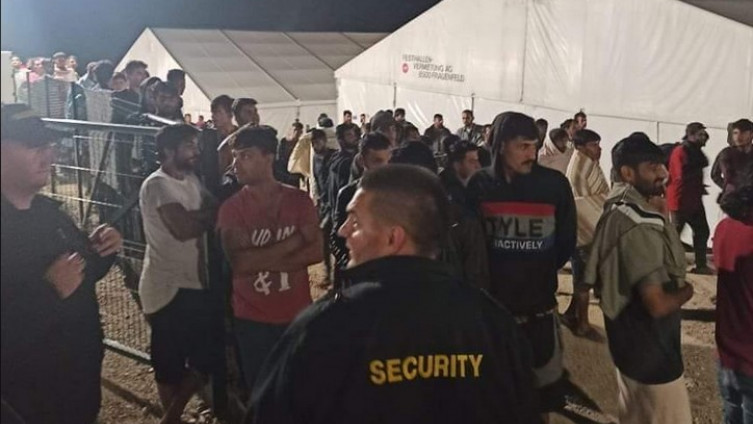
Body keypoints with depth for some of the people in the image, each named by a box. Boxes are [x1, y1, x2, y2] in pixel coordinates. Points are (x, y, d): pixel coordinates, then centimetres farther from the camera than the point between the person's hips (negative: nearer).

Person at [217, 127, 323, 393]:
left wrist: (263, 260, -19)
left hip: (296, 315, 1)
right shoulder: (231, 207, -5)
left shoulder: (299, 200, -3)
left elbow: (317, 251, -10)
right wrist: (296, 240, -18)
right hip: (251, 318, 0)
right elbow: (239, 262, -17)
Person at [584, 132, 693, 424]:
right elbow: (657, 303, -31)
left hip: (628, 340, 10)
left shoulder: (617, 210, 3)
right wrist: (686, 290, -9)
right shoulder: (640, 224, -27)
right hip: (650, 349, -9)